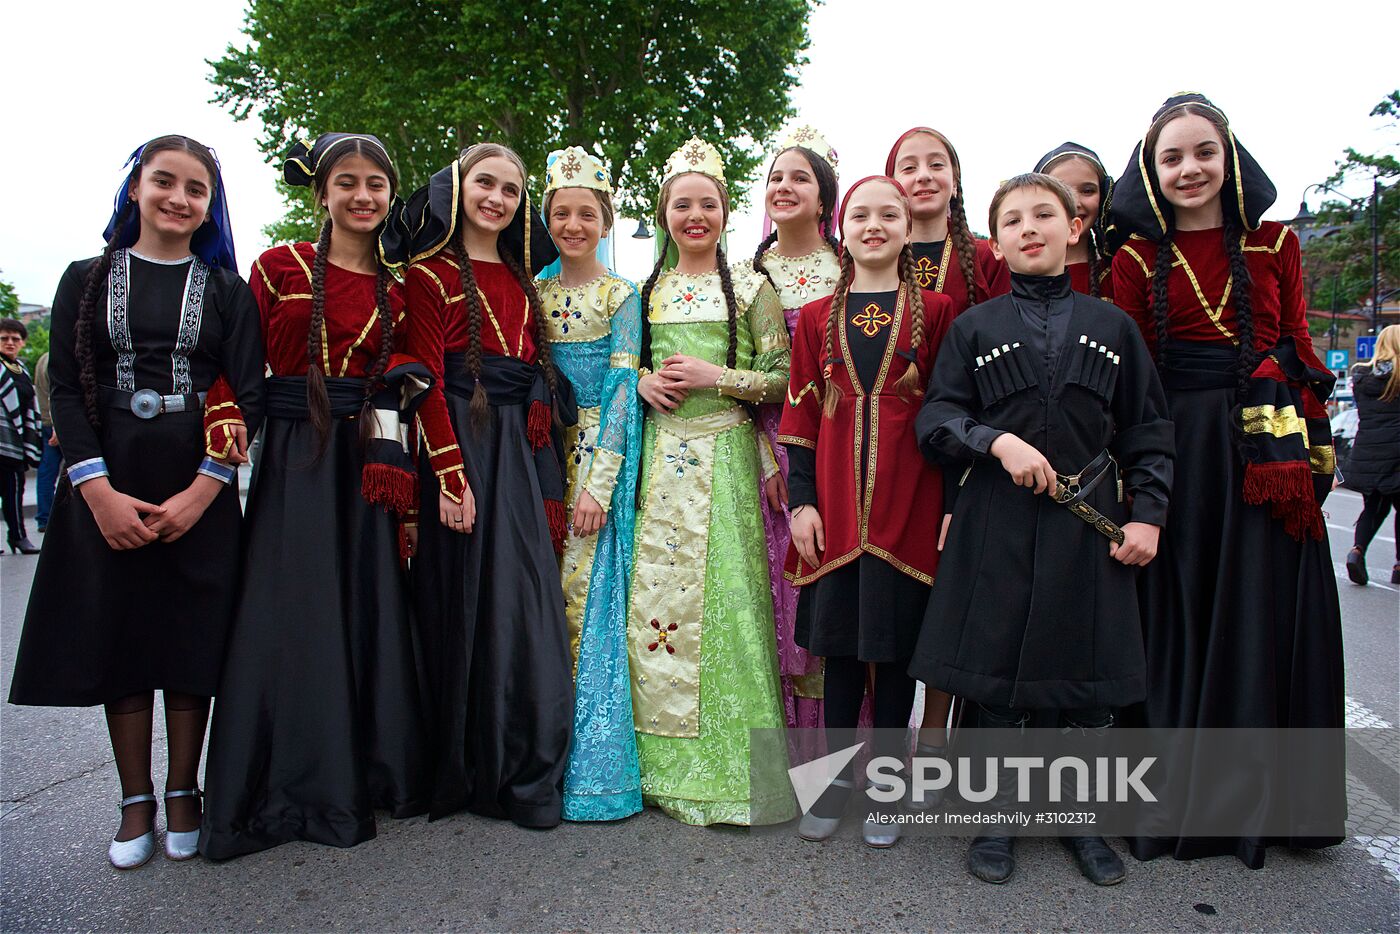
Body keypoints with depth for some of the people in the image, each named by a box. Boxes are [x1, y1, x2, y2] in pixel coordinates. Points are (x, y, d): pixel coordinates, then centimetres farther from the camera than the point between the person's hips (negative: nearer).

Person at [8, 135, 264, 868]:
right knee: (116, 633, 6)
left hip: (200, 490, -1)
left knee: (191, 638, 4)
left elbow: (247, 398, -1)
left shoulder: (227, 290, 5)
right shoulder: (87, 280, 8)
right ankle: (135, 801, 19)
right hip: (107, 490, 1)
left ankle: (182, 794, 19)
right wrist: (99, 491, -11)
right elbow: (65, 389, 2)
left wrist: (201, 490, -12)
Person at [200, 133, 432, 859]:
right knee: (291, 614, 0)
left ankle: (368, 772, 20)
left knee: (370, 606, 6)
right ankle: (288, 787, 14)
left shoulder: (396, 290, 11)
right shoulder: (279, 268, 2)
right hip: (293, 459, -3)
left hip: (367, 463, 3)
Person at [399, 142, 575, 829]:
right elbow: (426, 379, -7)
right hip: (461, 445, -5)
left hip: (523, 452, 5)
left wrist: (550, 476, 9)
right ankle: (460, 773, 11)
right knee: (464, 602, -2)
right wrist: (449, 474, -15)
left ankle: (524, 777, 11)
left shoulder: (519, 277, 20)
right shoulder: (431, 273, 2)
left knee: (527, 603, 2)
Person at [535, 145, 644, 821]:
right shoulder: (535, 294, 12)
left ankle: (593, 770, 5)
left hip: (598, 460, -3)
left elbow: (620, 392, -6)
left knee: (587, 600, -5)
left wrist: (599, 483, -14)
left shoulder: (620, 297, 2)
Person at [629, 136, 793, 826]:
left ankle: (731, 768, 7)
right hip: (659, 458, 4)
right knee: (655, 596, 3)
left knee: (722, 595, -7)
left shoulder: (750, 288, 3)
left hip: (724, 458, -4)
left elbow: (784, 379, -1)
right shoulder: (649, 290, 14)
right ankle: (666, 762, 17)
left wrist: (717, 378, -13)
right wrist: (642, 381, -1)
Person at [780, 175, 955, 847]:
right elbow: (801, 416, 7)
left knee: (895, 645, 6)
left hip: (907, 501, -1)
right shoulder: (817, 318, 9)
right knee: (840, 643, 9)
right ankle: (837, 773, 26)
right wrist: (801, 501, 0)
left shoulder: (935, 312, 4)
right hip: (835, 505, 2)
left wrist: (953, 502, -4)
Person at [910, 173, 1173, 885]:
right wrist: (998, 440, -17)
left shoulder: (1111, 325, 8)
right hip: (996, 523, -1)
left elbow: (1148, 428, 9)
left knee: (1089, 676, 7)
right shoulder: (973, 327, 5)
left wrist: (1147, 513, 1)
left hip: (1087, 522, 2)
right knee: (995, 674, 4)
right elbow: (936, 419, 0)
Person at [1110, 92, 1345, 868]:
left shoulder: (1274, 244, 8)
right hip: (1177, 449, -1)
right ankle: (1179, 798, 17)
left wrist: (1311, 448, 0)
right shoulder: (1137, 258, 3)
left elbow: (1299, 347, 8)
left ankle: (1265, 799, 23)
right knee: (1180, 620, 3)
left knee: (1268, 617, 6)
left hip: (1269, 449, 2)